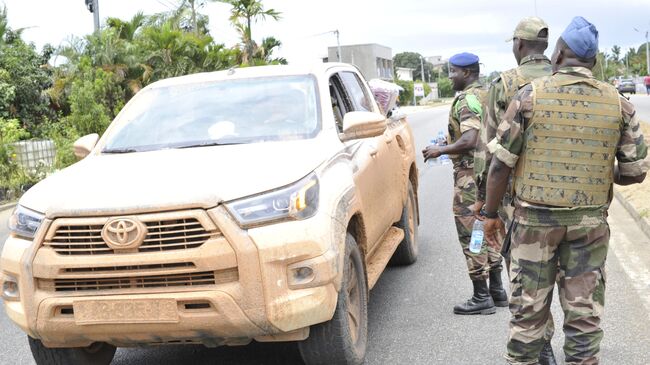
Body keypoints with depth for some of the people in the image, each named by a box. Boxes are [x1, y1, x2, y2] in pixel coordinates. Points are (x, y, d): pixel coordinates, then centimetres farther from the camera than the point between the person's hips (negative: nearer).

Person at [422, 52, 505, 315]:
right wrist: (447, 147, 21)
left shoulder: (467, 100, -17)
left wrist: (440, 151, -14)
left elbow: (469, 141, -27)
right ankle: (496, 288, 25)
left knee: (470, 235, -3)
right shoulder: (487, 96, 14)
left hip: (470, 174, -10)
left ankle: (481, 298, 1)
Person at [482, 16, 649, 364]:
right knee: (584, 312, 11)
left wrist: (490, 213, 5)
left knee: (528, 309, 8)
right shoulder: (618, 103, 0)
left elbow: (501, 163, -6)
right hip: (590, 222, 2)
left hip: (534, 219, -2)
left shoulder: (531, 95, -6)